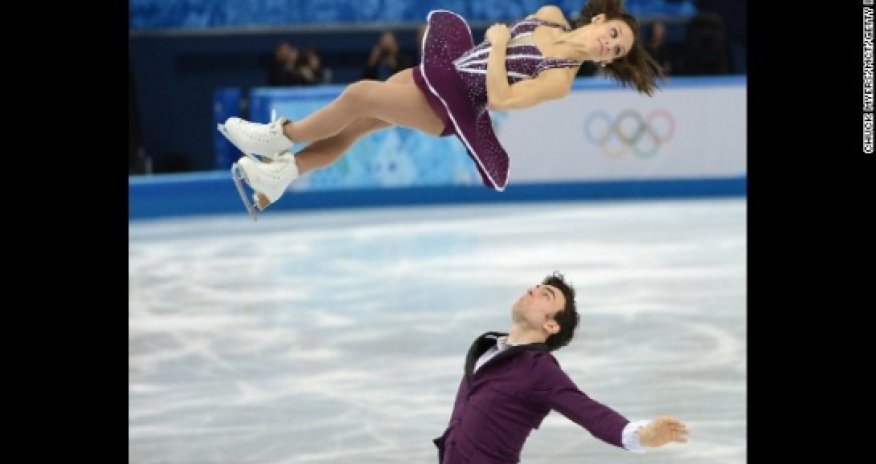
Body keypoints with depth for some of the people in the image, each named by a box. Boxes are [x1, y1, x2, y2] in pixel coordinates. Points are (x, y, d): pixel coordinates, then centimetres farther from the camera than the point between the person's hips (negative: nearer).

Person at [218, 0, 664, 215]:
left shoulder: (560, 78, -18)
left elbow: (499, 98, -26)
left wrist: (498, 45, -20)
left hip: (452, 106, -7)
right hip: (446, 65, 7)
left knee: (358, 95, -16)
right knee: (348, 127, 1)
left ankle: (281, 136, 3)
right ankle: (275, 173, 4)